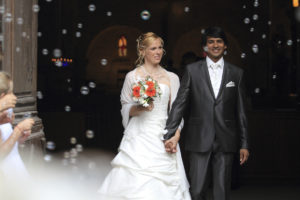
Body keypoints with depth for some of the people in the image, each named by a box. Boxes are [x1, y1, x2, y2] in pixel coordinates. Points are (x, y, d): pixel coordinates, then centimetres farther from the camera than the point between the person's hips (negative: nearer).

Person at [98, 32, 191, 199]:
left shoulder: (172, 78, 11)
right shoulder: (132, 76, 6)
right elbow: (125, 109, 8)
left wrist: (175, 137, -4)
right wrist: (140, 108, -13)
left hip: (163, 139, 2)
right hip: (139, 137, -1)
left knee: (162, 185, -5)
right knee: (136, 183, -11)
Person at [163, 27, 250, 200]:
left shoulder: (237, 73, 8)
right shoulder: (192, 70, 5)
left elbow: (241, 112, 8)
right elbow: (179, 104, 1)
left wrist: (244, 144, 6)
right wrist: (170, 135, -8)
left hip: (225, 142, 1)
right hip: (199, 140, -1)